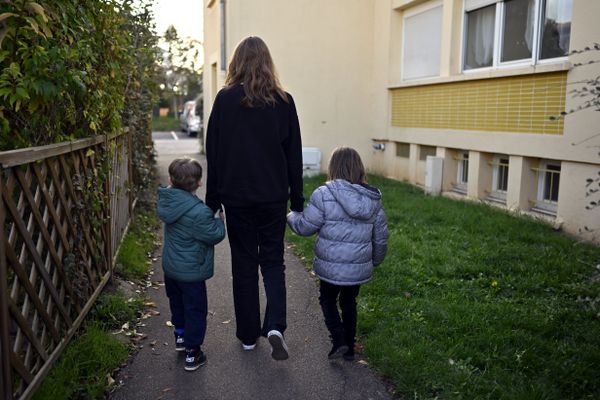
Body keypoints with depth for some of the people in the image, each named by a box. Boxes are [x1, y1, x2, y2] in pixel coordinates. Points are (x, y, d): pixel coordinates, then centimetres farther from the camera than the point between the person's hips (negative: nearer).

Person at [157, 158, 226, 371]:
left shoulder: (168, 201, -7)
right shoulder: (199, 212, -30)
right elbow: (214, 235, -20)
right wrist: (219, 219, -4)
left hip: (170, 267, 8)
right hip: (190, 273, -7)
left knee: (177, 303, 27)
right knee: (195, 311, 8)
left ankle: (180, 336, 46)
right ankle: (192, 353, 16)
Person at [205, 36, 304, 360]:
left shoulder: (225, 99, -5)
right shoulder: (283, 100, -1)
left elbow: (213, 152, -3)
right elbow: (294, 154, 2)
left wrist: (213, 199, 5)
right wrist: (297, 200, 9)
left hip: (237, 197, -1)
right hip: (273, 197, 1)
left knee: (244, 264, 11)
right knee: (273, 261, 13)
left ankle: (248, 335, 20)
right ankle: (275, 326, -4)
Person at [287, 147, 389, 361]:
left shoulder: (324, 195, -16)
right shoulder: (374, 199, 0)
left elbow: (305, 227, -9)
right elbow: (381, 237, 8)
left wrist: (291, 215, 12)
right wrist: (375, 260, 24)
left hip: (331, 267, -4)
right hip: (359, 268, 4)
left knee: (327, 299, 20)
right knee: (349, 302, 23)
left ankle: (339, 340, 6)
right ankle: (349, 348, 30)